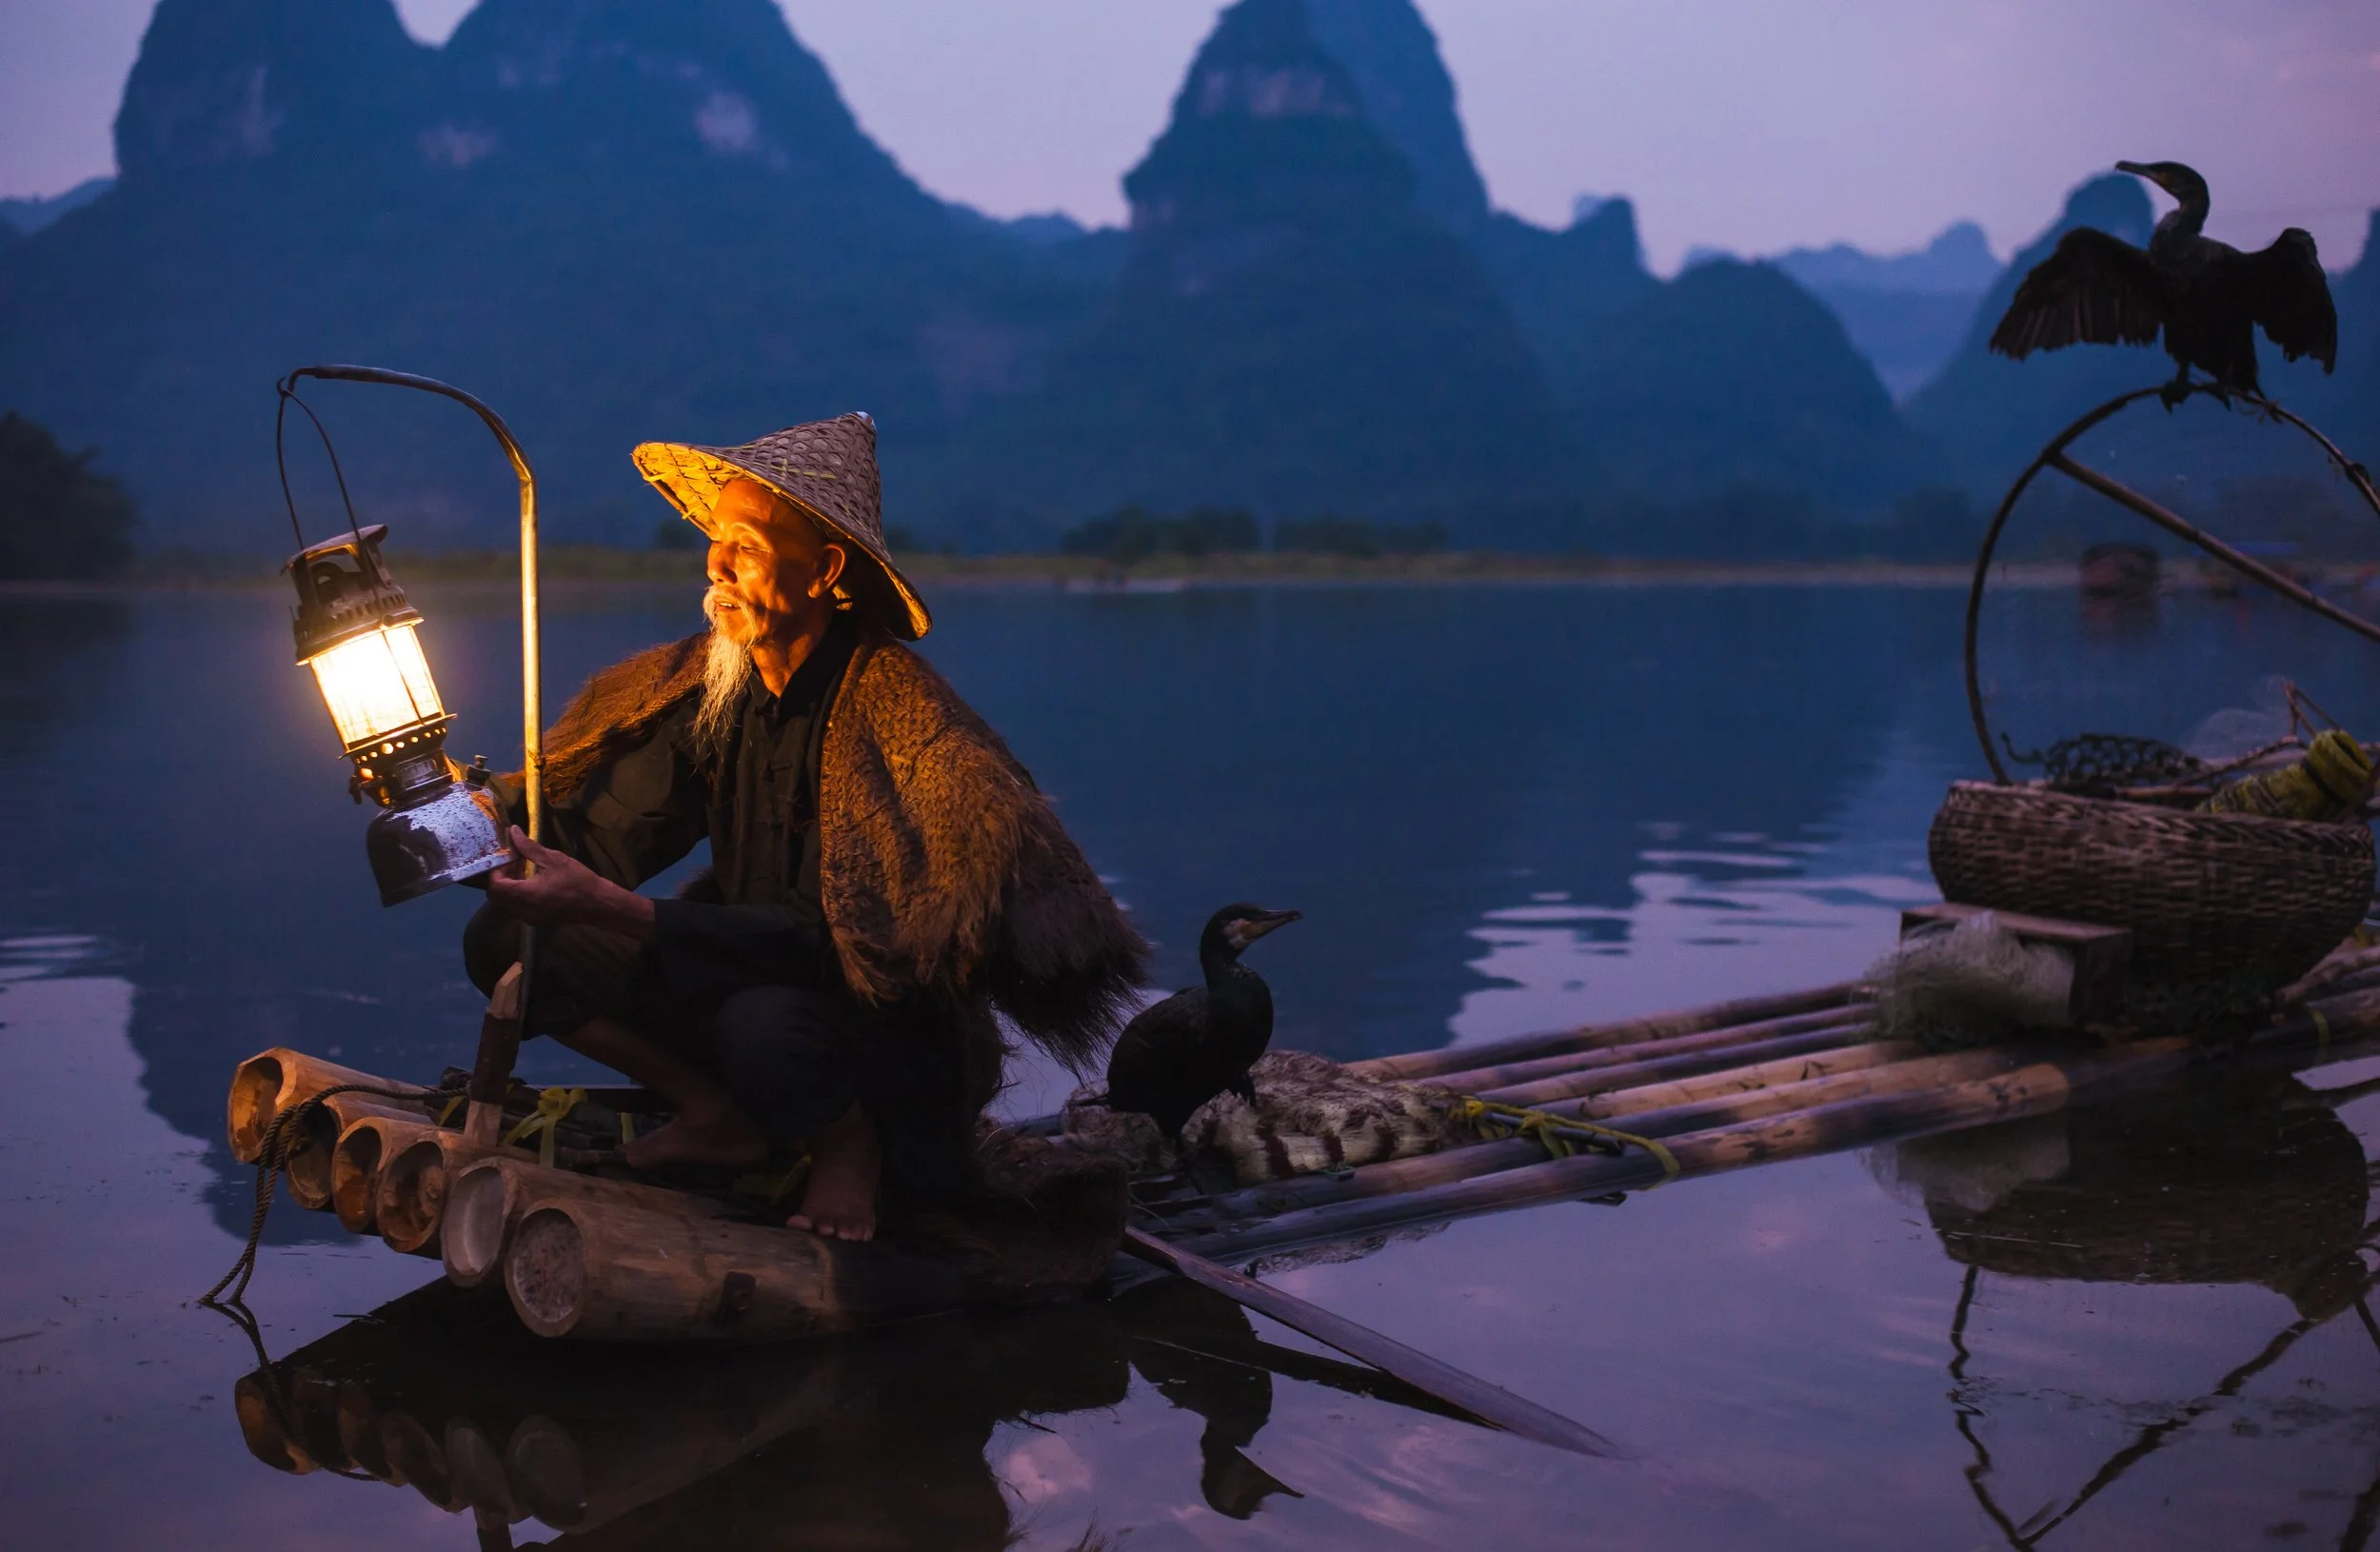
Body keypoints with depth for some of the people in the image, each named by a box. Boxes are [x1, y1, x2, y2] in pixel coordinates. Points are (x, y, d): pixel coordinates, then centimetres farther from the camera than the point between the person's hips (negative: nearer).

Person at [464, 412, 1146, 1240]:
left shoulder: (895, 705, -24)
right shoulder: (707, 687, -4)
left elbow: (824, 939, -30)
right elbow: (607, 834, -4)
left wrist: (613, 910, -37)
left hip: (895, 1026, -6)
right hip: (749, 975, 6)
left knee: (763, 1022, -39)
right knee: (509, 939, -8)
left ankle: (848, 1139, -4)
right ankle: (719, 1115, 6)